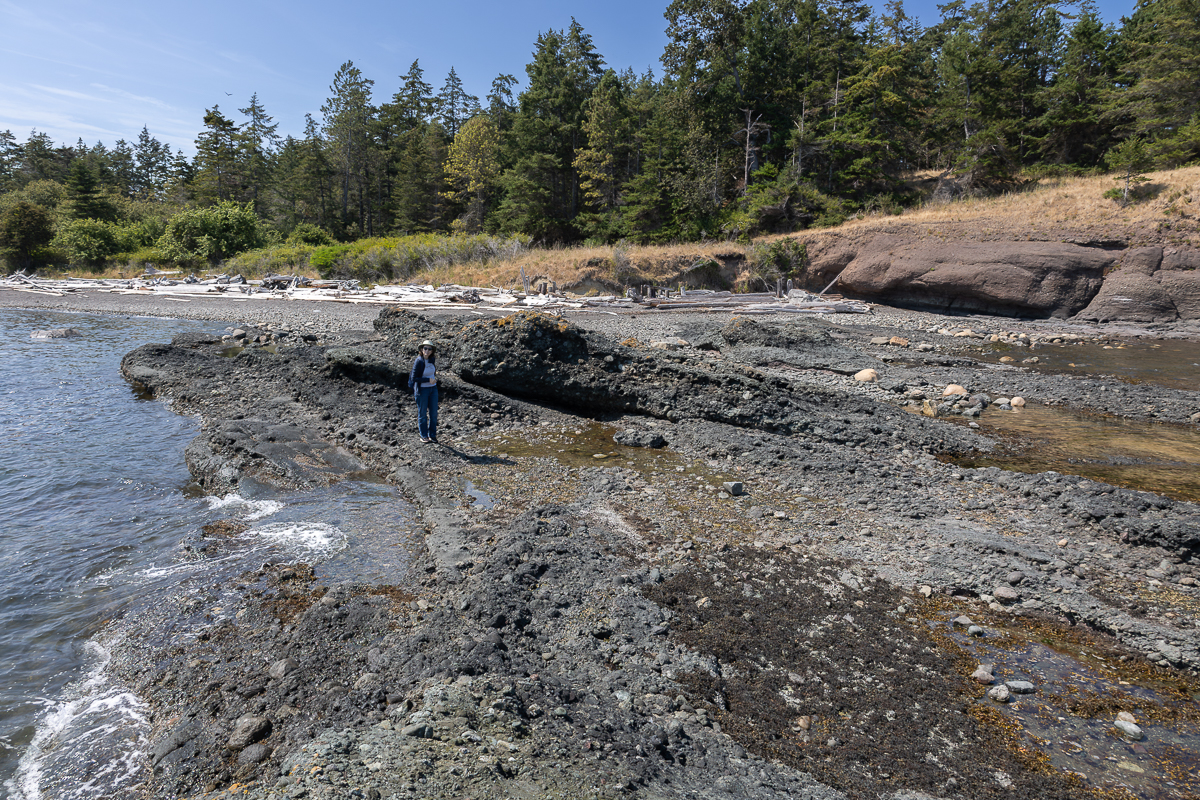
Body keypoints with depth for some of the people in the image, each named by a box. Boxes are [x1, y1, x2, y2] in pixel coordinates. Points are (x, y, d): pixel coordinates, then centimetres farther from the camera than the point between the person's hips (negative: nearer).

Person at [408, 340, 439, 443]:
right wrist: (428, 380, -20)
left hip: (433, 389, 5)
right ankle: (423, 436, 18)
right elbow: (414, 378, -17)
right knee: (422, 414, 6)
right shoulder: (418, 362, -17)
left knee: (433, 413, 7)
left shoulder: (432, 359, 1)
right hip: (422, 390, -5)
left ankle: (432, 435, 18)